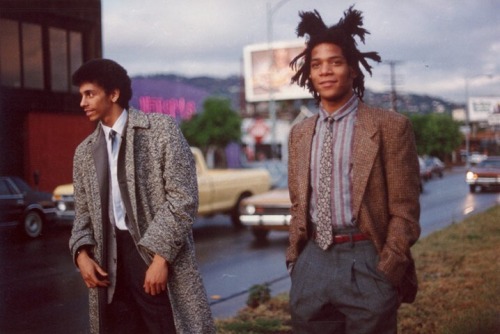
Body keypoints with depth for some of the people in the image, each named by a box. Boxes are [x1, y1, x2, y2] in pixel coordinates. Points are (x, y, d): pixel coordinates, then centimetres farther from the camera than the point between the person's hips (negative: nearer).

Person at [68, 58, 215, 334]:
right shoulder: (85, 151, 14)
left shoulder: (161, 129, -2)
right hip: (109, 262, 5)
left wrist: (161, 257, -15)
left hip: (157, 257, -4)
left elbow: (184, 198, -8)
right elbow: (83, 212, 18)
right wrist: (82, 253, -2)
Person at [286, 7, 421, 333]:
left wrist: (385, 272, -12)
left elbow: (404, 211, -6)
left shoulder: (390, 126, -5)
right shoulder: (300, 133, 11)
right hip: (312, 262, 5)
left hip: (365, 261, -4)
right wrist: (295, 257, 9)